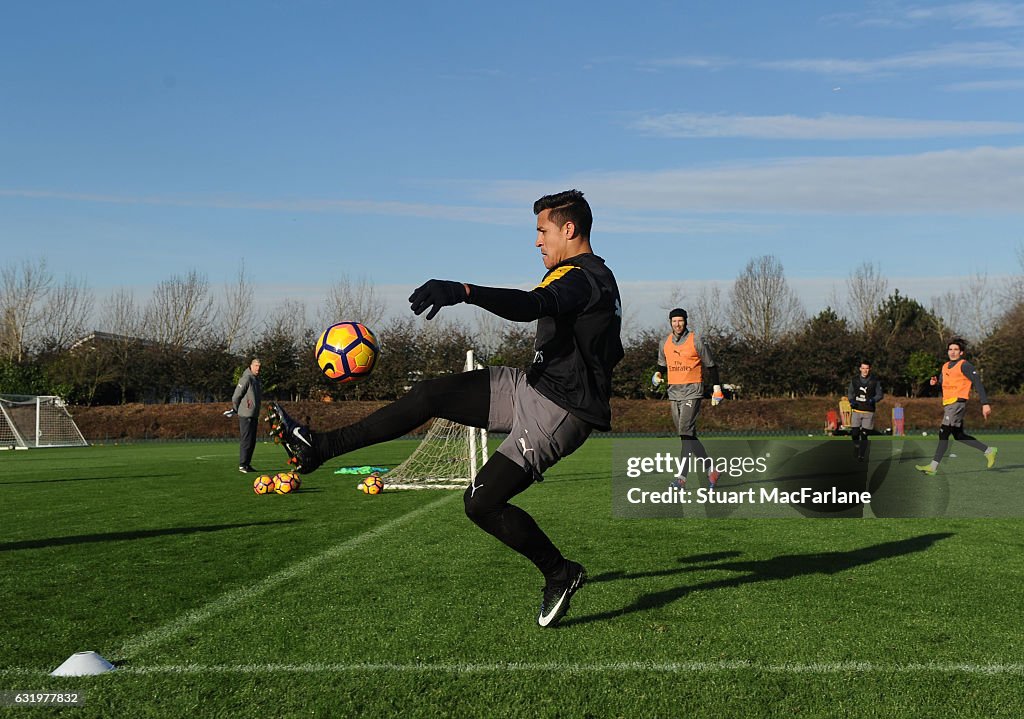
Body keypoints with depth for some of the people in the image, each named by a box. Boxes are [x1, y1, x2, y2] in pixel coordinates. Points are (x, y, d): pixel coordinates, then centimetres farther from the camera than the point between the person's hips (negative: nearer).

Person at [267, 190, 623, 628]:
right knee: (429, 395, 2)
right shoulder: (596, 277, 16)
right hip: (532, 386, 10)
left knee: (481, 503, -13)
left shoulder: (582, 277, -17)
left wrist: (464, 291, -51)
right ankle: (320, 447, 5)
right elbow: (610, 352, 26)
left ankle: (559, 574, 8)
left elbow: (535, 305, -39)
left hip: (557, 412, -10)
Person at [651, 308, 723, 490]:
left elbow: (710, 365, 2)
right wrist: (658, 375, 3)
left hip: (692, 391, -6)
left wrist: (717, 388, -1)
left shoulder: (695, 341, -4)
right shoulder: (665, 343, 10)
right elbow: (662, 364, 25)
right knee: (687, 435, 8)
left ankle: (682, 477, -21)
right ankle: (710, 467, 22)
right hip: (674, 392, 6)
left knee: (686, 431, -17)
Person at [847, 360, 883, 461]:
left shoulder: (875, 381, -2)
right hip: (856, 410, 2)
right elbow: (850, 392, 15)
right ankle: (856, 446, 26)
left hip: (869, 412, -2)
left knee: (864, 435, -3)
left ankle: (862, 455, 7)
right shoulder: (854, 379, 4)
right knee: (854, 433, -5)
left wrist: (873, 400, -16)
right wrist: (851, 401, -4)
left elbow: (880, 394, 4)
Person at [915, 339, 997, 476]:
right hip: (948, 404, 9)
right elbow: (942, 381, 29)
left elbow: (978, 383, -11)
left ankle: (933, 466, -13)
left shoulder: (964, 365, -7)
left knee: (943, 433, -13)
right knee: (959, 436, 13)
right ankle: (989, 451, 25)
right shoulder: (945, 366, 17)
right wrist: (935, 381, 4)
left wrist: (985, 403, -18)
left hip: (957, 403, -9)